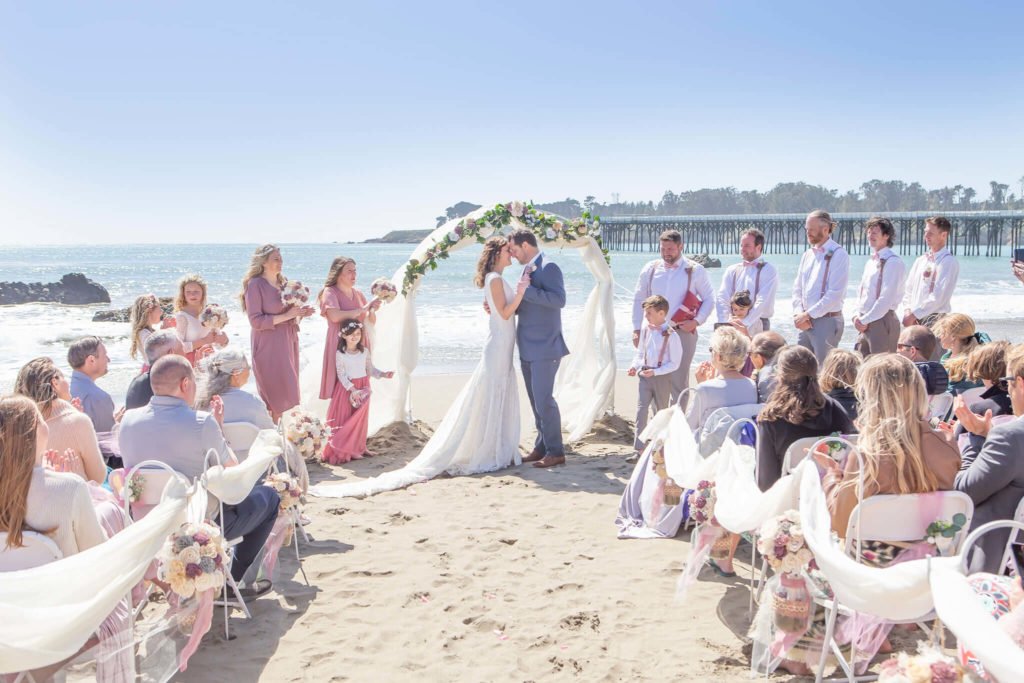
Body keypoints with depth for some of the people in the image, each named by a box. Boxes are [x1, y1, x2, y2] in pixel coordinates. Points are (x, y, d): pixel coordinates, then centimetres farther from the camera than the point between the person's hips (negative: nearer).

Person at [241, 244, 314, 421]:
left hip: (287, 343, 7)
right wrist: (286, 316, -21)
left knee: (285, 395, 9)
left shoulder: (284, 281, 12)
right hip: (268, 347, -7)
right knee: (274, 395, -5)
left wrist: (299, 314, 0)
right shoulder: (255, 284, -10)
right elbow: (256, 321, -17)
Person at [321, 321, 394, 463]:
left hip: (363, 387, 4)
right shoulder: (340, 354, -9)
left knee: (360, 418, 7)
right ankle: (345, 448, 3)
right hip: (347, 388, -4)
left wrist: (383, 374, -10)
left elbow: (370, 370, 6)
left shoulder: (365, 351, 2)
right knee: (346, 418, -3)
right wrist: (352, 389, -21)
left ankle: (359, 447, 16)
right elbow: (341, 375, -12)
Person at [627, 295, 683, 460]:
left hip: (662, 377, -4)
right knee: (641, 410, -6)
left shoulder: (671, 335, -14)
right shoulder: (645, 331, 2)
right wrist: (635, 366, -2)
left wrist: (655, 372, -21)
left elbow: (674, 363, -12)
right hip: (645, 375, 4)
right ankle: (638, 450, -7)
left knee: (661, 412, 11)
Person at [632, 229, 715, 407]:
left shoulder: (695, 271, -1)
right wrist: (636, 329, 5)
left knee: (679, 381, -1)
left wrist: (696, 321, -9)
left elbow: (709, 299, 4)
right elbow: (638, 300, 11)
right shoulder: (650, 269, 5)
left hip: (683, 332, -3)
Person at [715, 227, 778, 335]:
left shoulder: (768, 270, -1)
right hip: (732, 326, 4)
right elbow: (722, 297, 0)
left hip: (757, 327, -4)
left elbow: (763, 301, -14)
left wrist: (745, 324, -25)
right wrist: (725, 321, -18)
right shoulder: (732, 270, 12)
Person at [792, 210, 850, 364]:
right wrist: (799, 313, -2)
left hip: (827, 321, -7)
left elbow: (835, 294, -16)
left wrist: (808, 314, -15)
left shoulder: (838, 254, -8)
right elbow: (797, 288, 15)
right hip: (805, 322, 7)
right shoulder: (807, 255, 14)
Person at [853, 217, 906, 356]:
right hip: (865, 323, 8)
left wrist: (865, 320, -14)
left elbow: (886, 298, -17)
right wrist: (858, 317, 4)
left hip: (882, 321, -8)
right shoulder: (871, 262, 17)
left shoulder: (893, 262, -10)